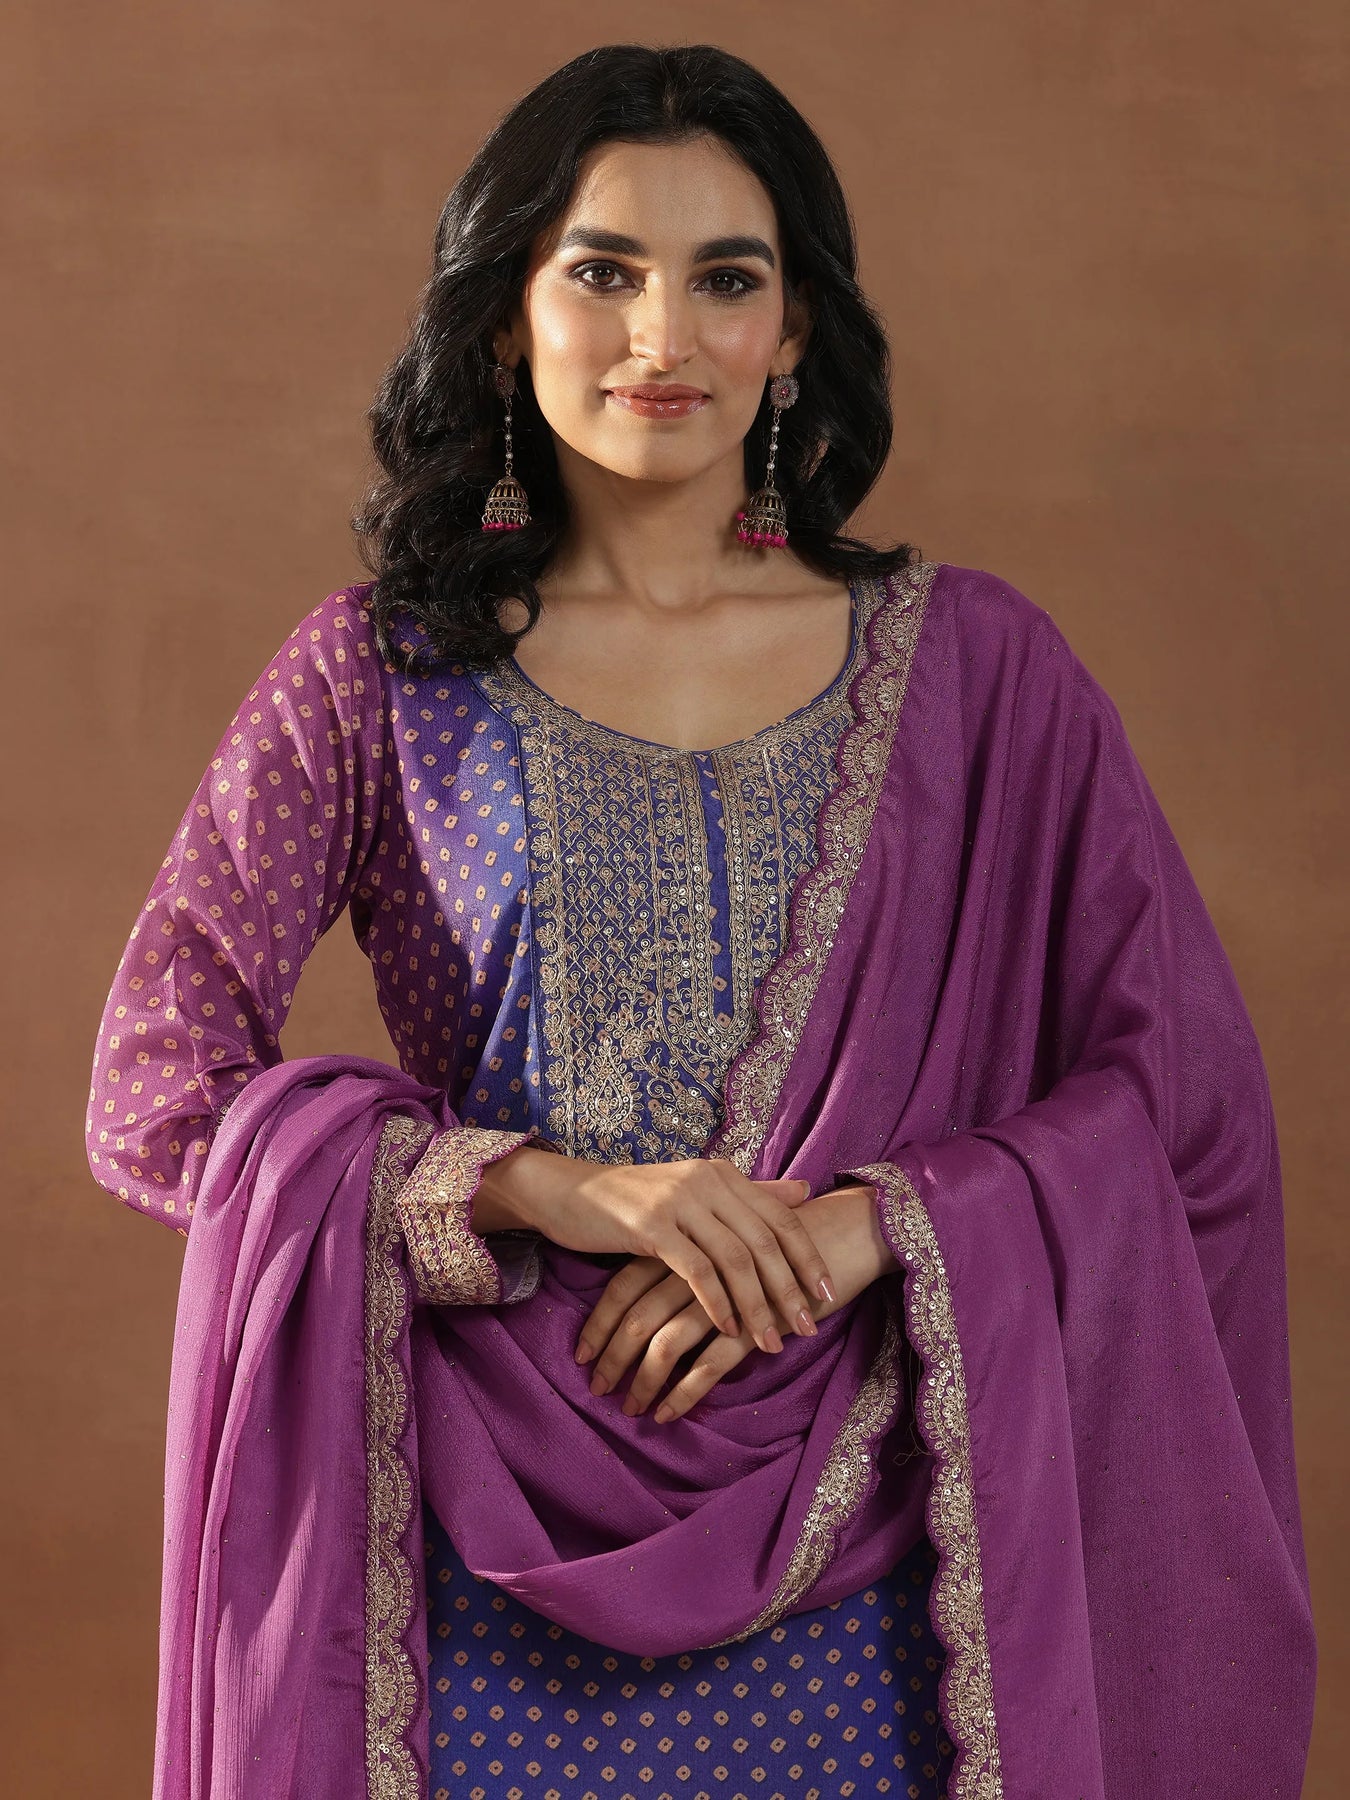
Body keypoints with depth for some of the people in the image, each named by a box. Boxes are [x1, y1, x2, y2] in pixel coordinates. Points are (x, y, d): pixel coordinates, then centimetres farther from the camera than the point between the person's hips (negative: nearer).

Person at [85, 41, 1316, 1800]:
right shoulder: (375, 674, 2)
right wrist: (550, 1188, -16)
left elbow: (1188, 1080, 0)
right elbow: (158, 1088, -4)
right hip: (499, 1559, 0)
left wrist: (867, 1226, -15)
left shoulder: (975, 665, 3)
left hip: (871, 1560, 1)